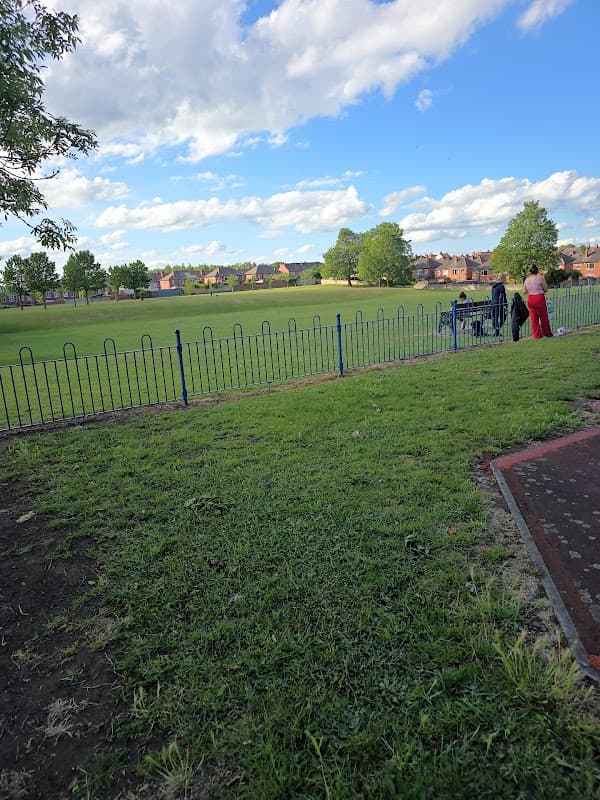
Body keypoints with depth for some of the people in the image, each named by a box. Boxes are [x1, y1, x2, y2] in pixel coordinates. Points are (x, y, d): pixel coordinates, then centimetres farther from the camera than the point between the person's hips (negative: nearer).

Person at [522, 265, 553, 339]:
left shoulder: (526, 279, 5)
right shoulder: (540, 278, -7)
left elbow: (524, 291, 9)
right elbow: (546, 289, -3)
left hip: (530, 299, 4)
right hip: (539, 298, -4)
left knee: (534, 318, 9)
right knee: (543, 317, 9)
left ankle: (537, 335, 10)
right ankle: (547, 333, 19)